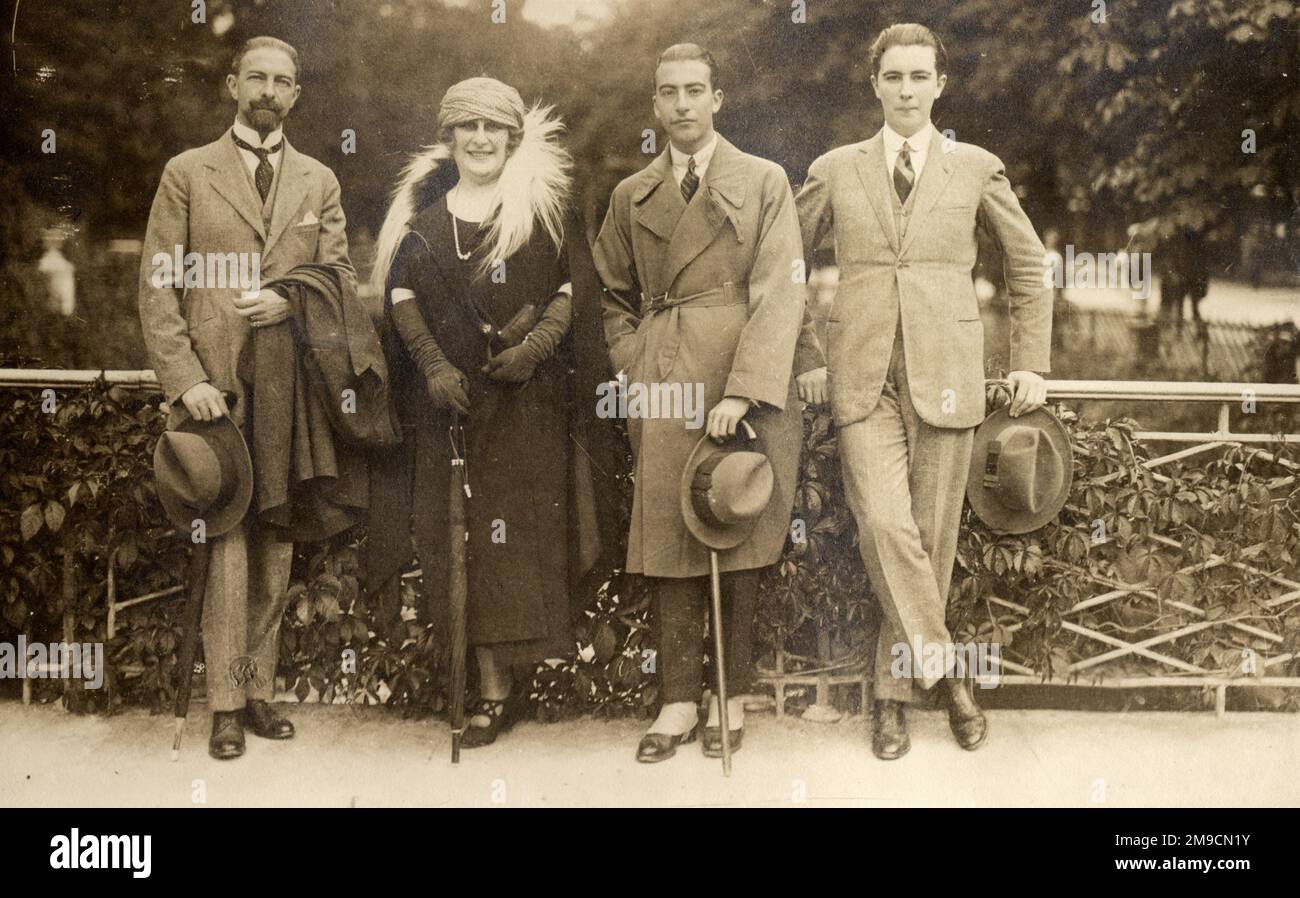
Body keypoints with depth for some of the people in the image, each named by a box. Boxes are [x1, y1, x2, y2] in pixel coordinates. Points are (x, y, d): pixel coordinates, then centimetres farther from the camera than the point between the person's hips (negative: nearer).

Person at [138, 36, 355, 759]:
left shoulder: (318, 181, 14)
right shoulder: (188, 173, 6)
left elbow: (341, 278, 11)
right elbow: (158, 286, 1)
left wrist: (291, 302, -10)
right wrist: (185, 378, -9)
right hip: (215, 385, -3)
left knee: (276, 544, 5)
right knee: (229, 541, -6)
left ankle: (260, 690, 14)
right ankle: (227, 704, 1)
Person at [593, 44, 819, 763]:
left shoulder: (764, 182, 4)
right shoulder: (631, 196, 14)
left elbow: (779, 292, -5)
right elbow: (616, 298, 19)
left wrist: (742, 391, -16)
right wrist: (634, 378, 3)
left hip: (747, 385, -2)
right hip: (664, 387, 2)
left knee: (739, 541, 2)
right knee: (669, 539, 1)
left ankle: (732, 696, 14)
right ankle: (678, 701, 9)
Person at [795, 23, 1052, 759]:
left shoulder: (976, 169, 8)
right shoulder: (835, 170, 9)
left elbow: (1030, 266, 15)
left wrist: (1032, 364, 10)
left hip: (946, 373, 0)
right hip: (864, 374, 0)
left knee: (933, 538, 1)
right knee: (885, 525, -16)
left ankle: (896, 691, 15)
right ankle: (947, 669, 0)